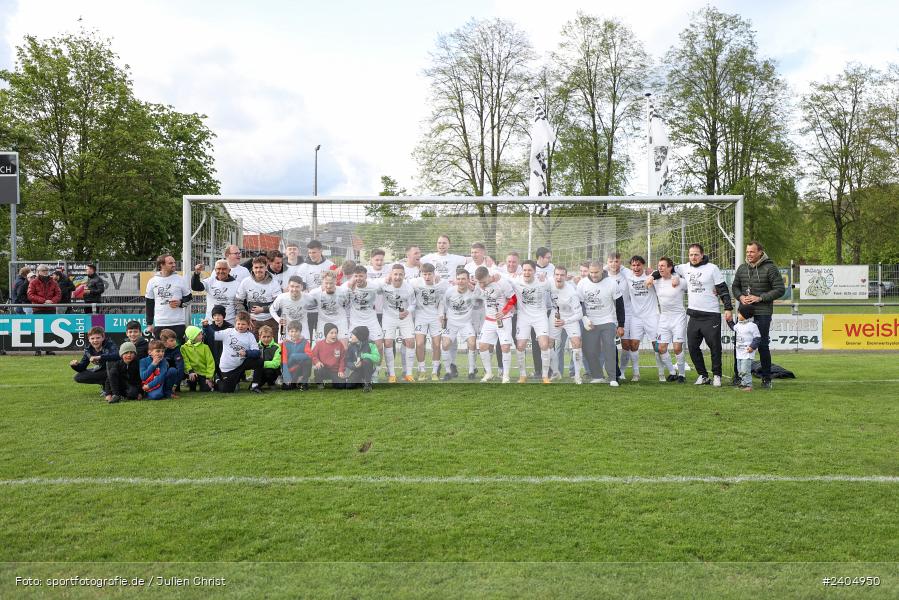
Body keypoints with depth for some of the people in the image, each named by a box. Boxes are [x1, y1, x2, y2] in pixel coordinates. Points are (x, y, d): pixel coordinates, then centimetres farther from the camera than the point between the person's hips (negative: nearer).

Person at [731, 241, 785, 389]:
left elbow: (780, 289, -7)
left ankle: (766, 379, 13)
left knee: (763, 346, 0)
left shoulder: (770, 268, -5)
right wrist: (740, 297, -2)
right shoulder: (742, 268, 9)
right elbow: (735, 286, 19)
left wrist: (760, 298, -15)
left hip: (763, 314, -4)